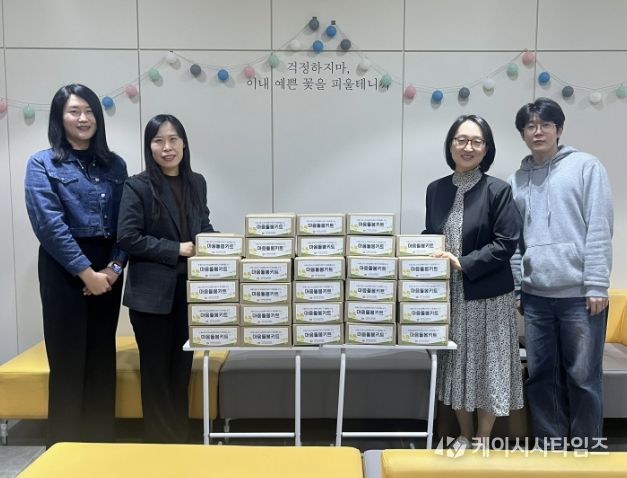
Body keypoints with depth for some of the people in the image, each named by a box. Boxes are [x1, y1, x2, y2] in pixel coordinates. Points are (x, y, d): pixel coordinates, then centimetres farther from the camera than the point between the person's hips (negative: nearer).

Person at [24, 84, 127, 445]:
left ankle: (103, 443, 25)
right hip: (64, 269, -3)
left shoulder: (115, 165, 11)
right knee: (68, 361, 2)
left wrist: (114, 267, -9)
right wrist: (86, 272, -15)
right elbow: (50, 224, -11)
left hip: (107, 270, 4)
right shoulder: (43, 164, 0)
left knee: (103, 359, 10)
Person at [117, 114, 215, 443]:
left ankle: (180, 440, 30)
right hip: (152, 293, -5)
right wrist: (177, 249, -16)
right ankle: (160, 442, 23)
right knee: (156, 372, 7)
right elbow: (128, 237, -14)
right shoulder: (138, 186, -7)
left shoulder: (196, 183, 9)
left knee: (182, 368, 15)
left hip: (189, 289, 5)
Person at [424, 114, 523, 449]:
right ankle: (464, 435, 31)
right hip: (448, 294, 4)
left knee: (487, 365, 6)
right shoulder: (436, 189, 6)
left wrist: (464, 264, -18)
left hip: (488, 295, -4)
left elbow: (506, 243, -11)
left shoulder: (498, 190, -7)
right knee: (455, 365, 12)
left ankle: (483, 441, 25)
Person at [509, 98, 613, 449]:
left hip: (579, 294, -4)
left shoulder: (586, 166, 1)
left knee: (582, 377, 3)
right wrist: (513, 287, 8)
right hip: (535, 295, 4)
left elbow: (600, 229, -5)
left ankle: (583, 451, 20)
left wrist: (597, 285, -11)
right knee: (541, 375, 10)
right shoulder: (517, 180, 12)